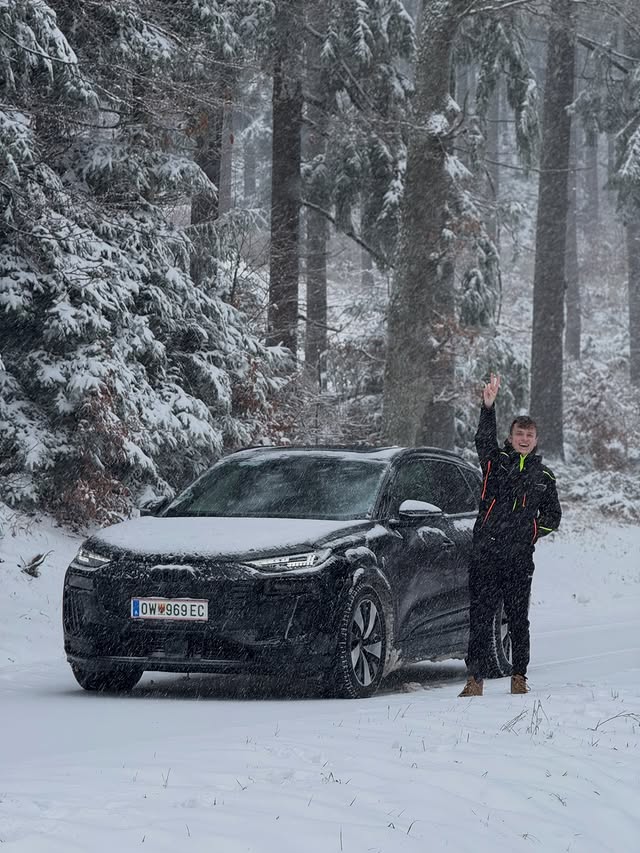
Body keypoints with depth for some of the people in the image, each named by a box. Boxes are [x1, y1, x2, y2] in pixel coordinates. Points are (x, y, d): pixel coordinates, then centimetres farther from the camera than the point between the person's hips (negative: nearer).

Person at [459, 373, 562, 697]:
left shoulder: (544, 476, 14)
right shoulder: (496, 462, 7)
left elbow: (553, 516, 22)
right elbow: (484, 440, -14)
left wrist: (535, 531, 5)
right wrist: (488, 407, -29)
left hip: (520, 558, 2)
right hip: (485, 554, -2)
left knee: (518, 618, 6)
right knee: (480, 617, -4)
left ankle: (519, 677, 16)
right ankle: (475, 679, -4)